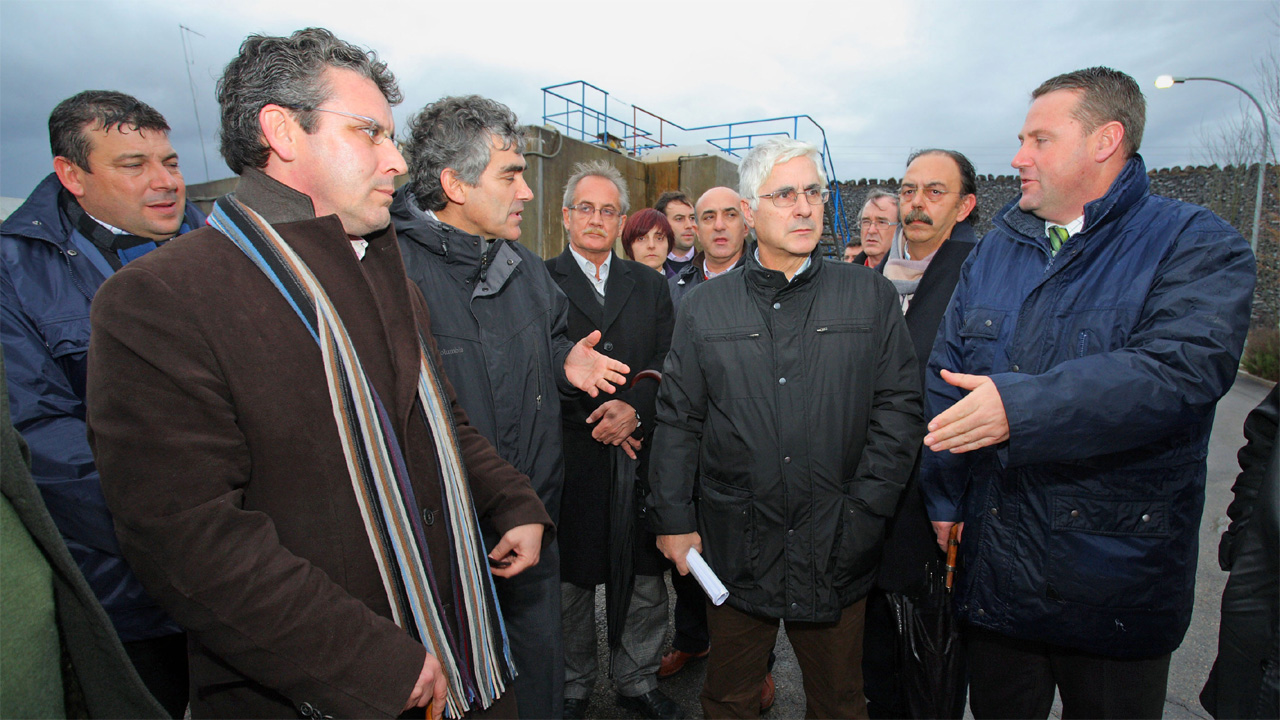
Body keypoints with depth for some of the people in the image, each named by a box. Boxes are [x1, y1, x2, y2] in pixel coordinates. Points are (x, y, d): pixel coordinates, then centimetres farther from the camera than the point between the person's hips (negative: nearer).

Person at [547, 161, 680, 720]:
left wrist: (634, 408, -13)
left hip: (641, 454, 3)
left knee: (646, 576, 12)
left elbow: (667, 365, 5)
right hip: (569, 457, -2)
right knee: (570, 581, 11)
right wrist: (595, 419, -11)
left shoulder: (650, 285, 12)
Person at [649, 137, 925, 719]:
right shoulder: (703, 309, 2)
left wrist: (862, 514, -6)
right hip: (735, 546, 1)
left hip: (836, 549, 0)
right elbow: (678, 420, 3)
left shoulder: (872, 297, 1)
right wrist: (672, 517, -2)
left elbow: (899, 408, -1)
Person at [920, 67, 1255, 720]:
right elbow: (945, 378, 3)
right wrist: (943, 498, -3)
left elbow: (1180, 371, -25)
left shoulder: (1197, 245, -7)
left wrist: (1021, 406, -33)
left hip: (1116, 583, -3)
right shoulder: (994, 252, 7)